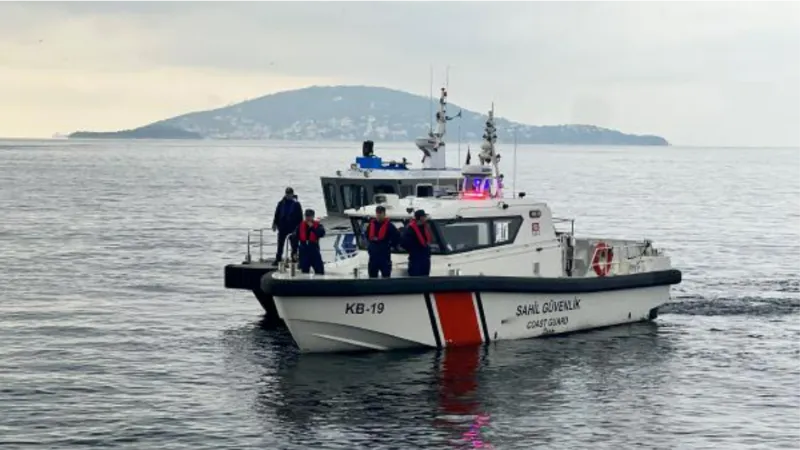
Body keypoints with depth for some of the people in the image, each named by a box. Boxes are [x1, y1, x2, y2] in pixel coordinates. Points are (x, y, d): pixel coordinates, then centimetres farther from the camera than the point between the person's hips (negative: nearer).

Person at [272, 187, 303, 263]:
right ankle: (278, 259, 14)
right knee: (280, 244, 7)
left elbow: (300, 217, -2)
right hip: (282, 227, 2)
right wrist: (275, 224, 4)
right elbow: (277, 214, 9)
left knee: (294, 244, 4)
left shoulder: (296, 204, -3)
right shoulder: (281, 203, 3)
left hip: (293, 228, -2)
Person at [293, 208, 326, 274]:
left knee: (319, 271, -5)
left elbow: (322, 234, -21)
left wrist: (312, 227, -24)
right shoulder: (300, 226, 4)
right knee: (304, 271, 7)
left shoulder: (318, 225, -1)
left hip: (314, 250, -2)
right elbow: (295, 239, 6)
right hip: (303, 251, 2)